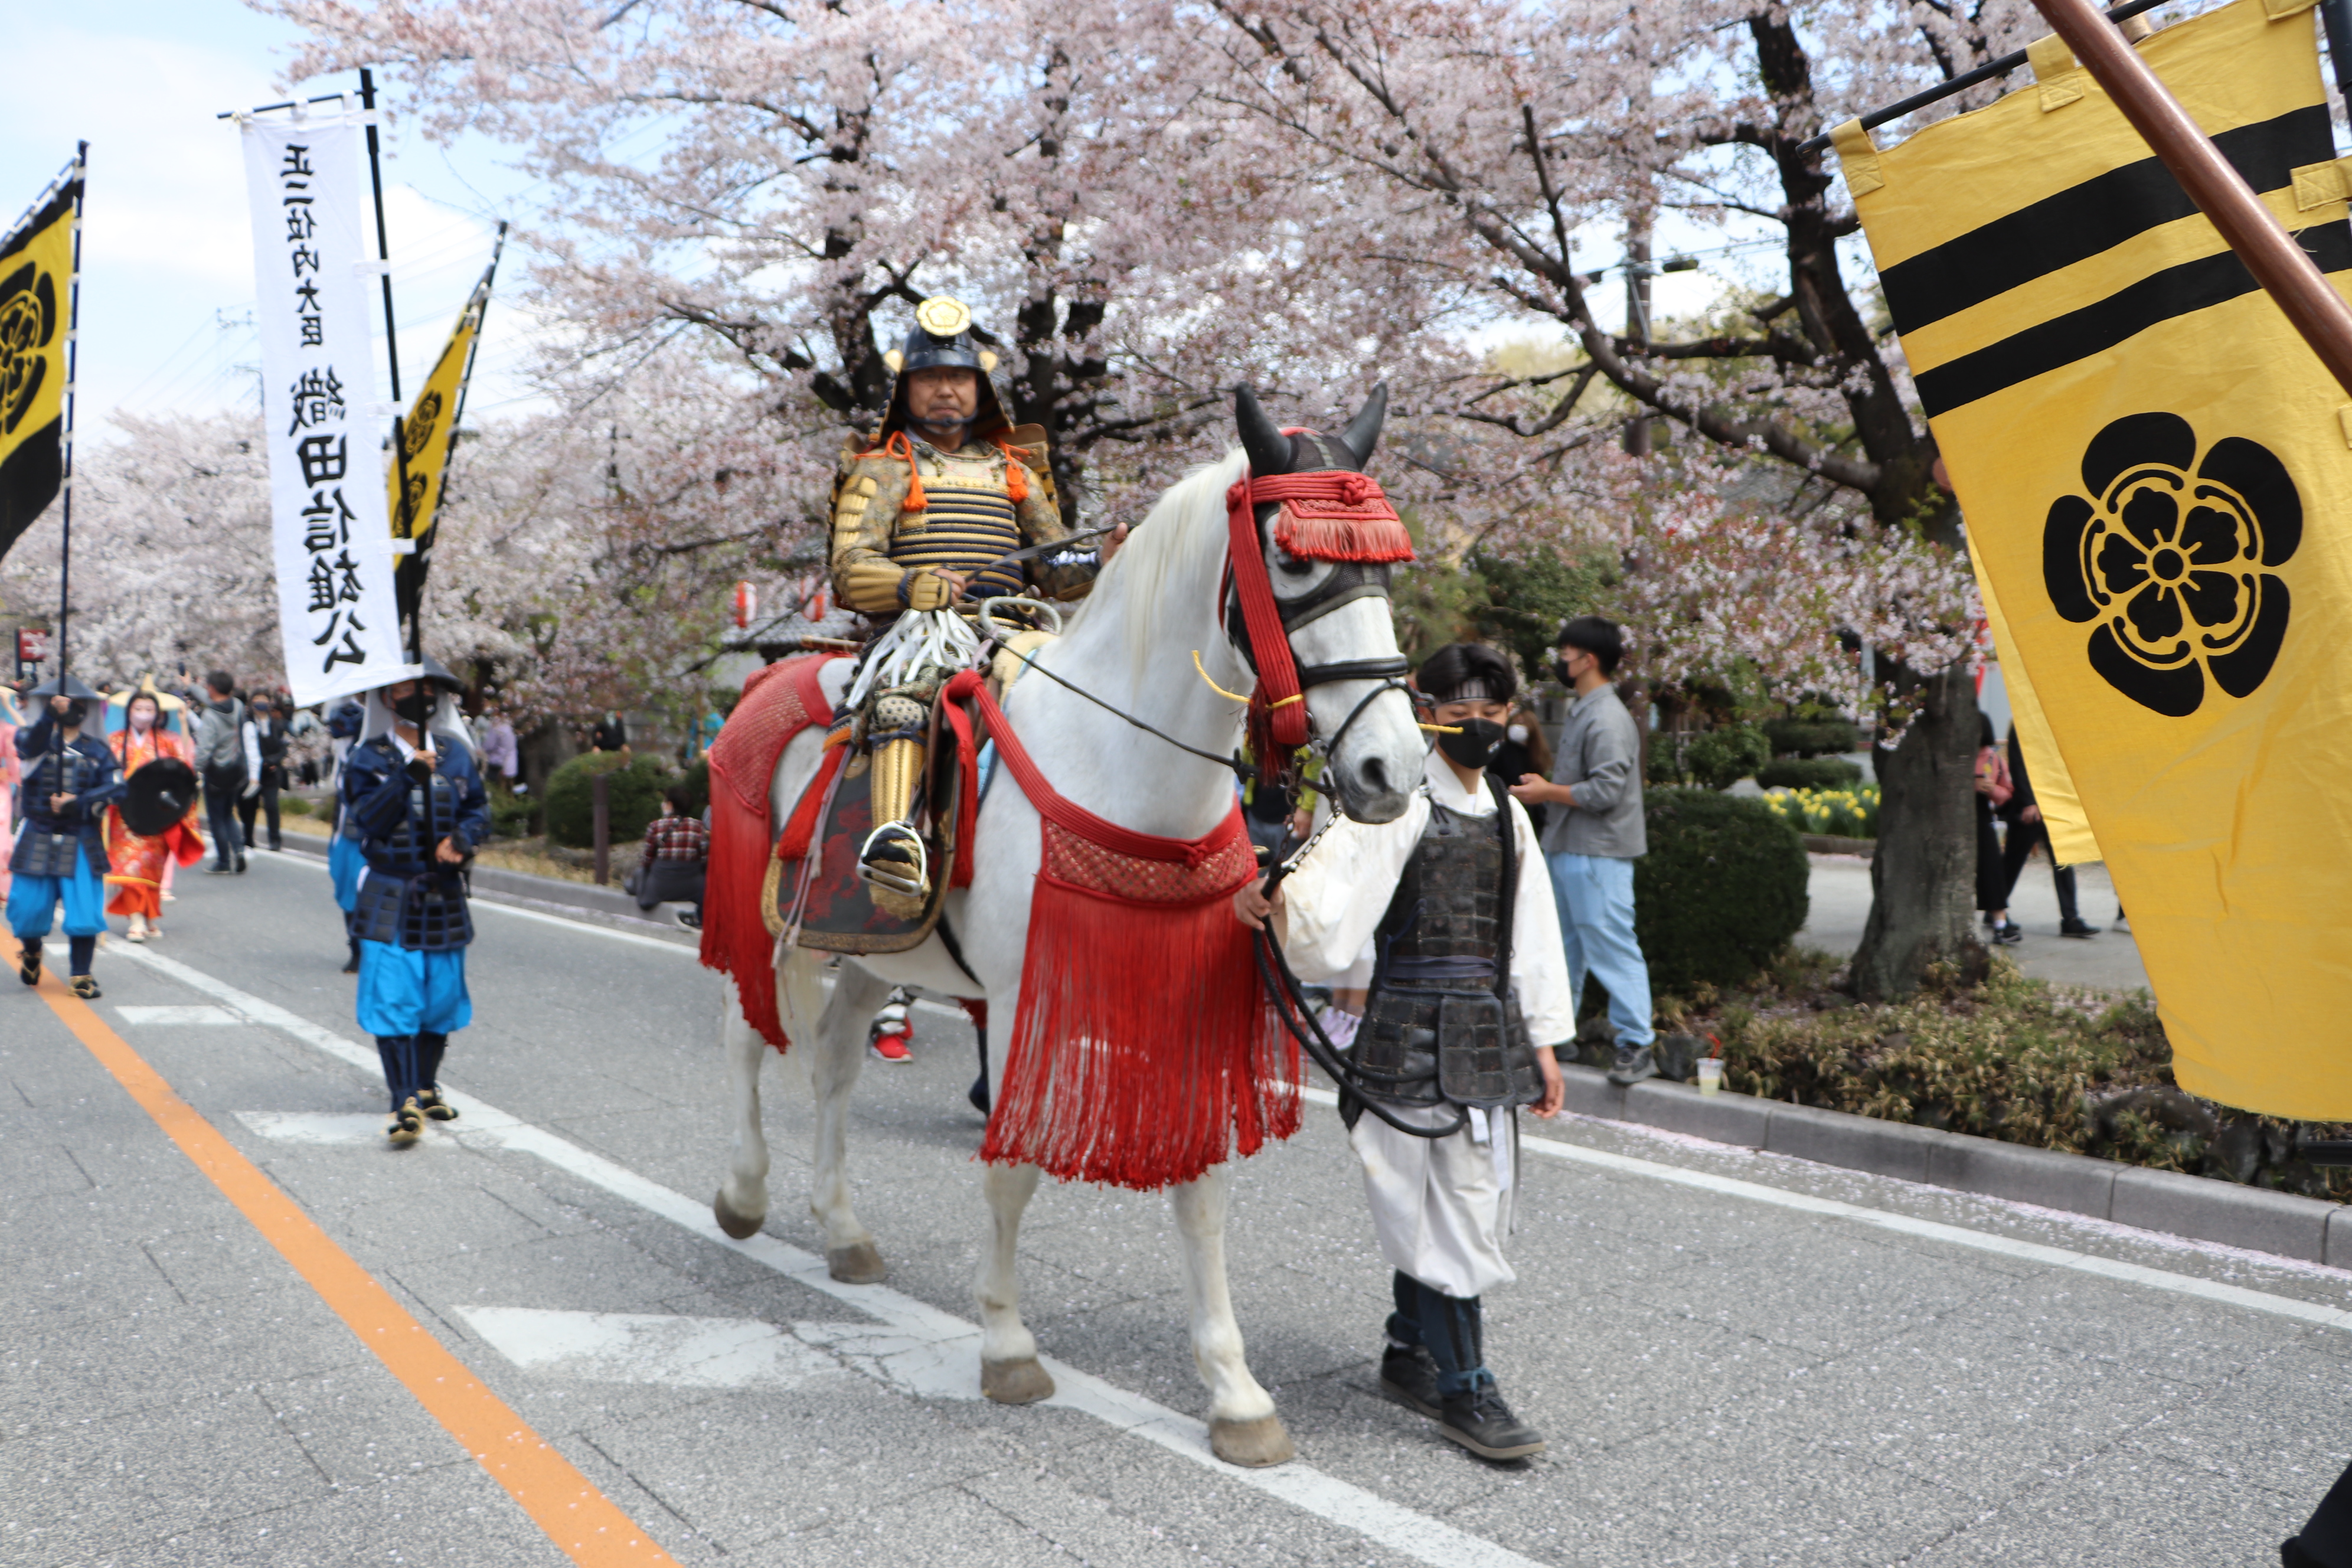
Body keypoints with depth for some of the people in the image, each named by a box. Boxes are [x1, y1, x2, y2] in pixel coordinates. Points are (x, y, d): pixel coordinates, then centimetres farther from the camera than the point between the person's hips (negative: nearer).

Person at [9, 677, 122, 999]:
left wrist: (80, 804, -16)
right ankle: (31, 950, 37)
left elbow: (115, 786, -2)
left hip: (82, 843, 1)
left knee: (85, 909, -8)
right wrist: (50, 715, -39)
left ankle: (80, 975, 6)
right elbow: (31, 744, -21)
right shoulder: (35, 739, 4)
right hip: (37, 839, -1)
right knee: (29, 907, 4)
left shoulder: (97, 750, 9)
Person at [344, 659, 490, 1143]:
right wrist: (407, 777, -23)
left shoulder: (455, 753, 7)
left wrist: (461, 839, -12)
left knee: (441, 996, 10)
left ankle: (426, 1087, 28)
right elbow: (366, 820, -13)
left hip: (444, 896, 3)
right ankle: (405, 1102, -6)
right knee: (393, 999, -10)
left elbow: (480, 809, 9)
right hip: (390, 899, -3)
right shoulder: (369, 758, -1)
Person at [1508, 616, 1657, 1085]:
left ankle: (1637, 1046, -2)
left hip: (1598, 855, -11)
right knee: (1562, 944, 17)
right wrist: (1544, 789, 11)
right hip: (1566, 849, 11)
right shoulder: (1581, 712, 16)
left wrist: (1548, 792, -14)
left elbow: (1606, 791, -23)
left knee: (1611, 947, -8)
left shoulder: (1608, 718, -16)